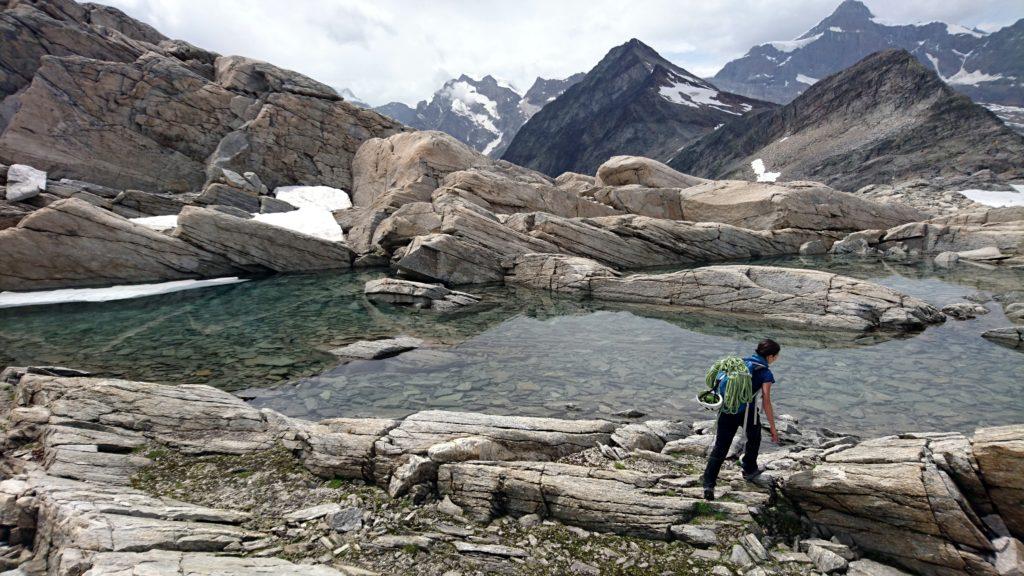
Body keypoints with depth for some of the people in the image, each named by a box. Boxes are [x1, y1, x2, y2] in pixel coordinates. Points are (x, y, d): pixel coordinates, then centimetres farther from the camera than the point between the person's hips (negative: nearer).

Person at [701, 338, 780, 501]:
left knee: (720, 447, 4)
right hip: (747, 413, -4)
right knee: (754, 439, 28)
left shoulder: (740, 362, 12)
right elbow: (767, 403, -10)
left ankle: (709, 484, -6)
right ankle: (749, 470, 43)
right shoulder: (765, 374, -5)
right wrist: (773, 428, -5)